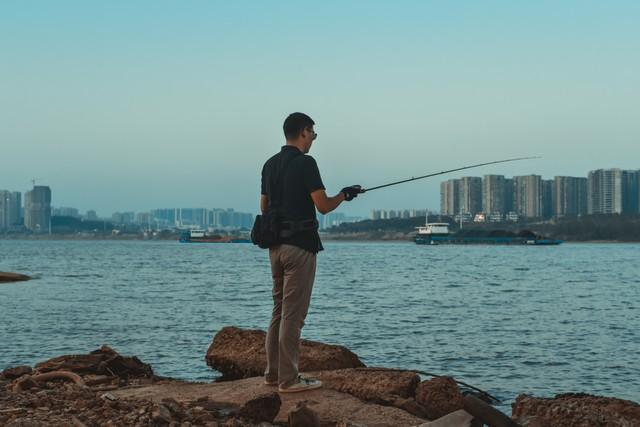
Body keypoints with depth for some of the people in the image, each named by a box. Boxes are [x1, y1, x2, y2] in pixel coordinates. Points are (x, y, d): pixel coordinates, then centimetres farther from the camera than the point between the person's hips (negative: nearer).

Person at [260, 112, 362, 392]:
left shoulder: (270, 164, 11)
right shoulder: (305, 163, -13)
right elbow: (323, 206, -15)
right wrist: (345, 194, 3)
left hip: (275, 244, 8)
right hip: (300, 245, -8)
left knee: (279, 309, 15)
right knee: (293, 314, -5)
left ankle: (273, 372, 19)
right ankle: (289, 379, -1)